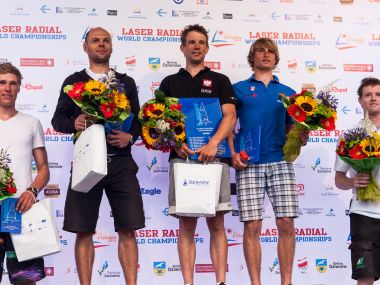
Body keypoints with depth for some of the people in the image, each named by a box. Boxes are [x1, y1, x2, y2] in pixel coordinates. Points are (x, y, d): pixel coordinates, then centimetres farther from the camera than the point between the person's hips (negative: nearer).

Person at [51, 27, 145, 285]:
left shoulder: (126, 82, 14)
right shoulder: (73, 82, 11)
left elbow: (138, 119, 12)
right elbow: (57, 119, 8)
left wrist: (130, 136, -9)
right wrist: (74, 123, -14)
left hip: (121, 162, 1)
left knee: (127, 229, -2)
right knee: (84, 231, 0)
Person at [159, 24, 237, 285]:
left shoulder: (220, 81, 12)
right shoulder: (170, 83, 16)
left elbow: (230, 116, 0)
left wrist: (213, 143, -17)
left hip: (214, 157, -1)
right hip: (182, 157, 1)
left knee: (217, 224, -1)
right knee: (187, 226, 1)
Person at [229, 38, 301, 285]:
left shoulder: (288, 93, 18)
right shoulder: (239, 89, 12)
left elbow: (291, 129, 18)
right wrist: (233, 153, -5)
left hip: (280, 162, 2)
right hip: (248, 164, -2)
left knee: (286, 224, -4)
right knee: (252, 226, -5)